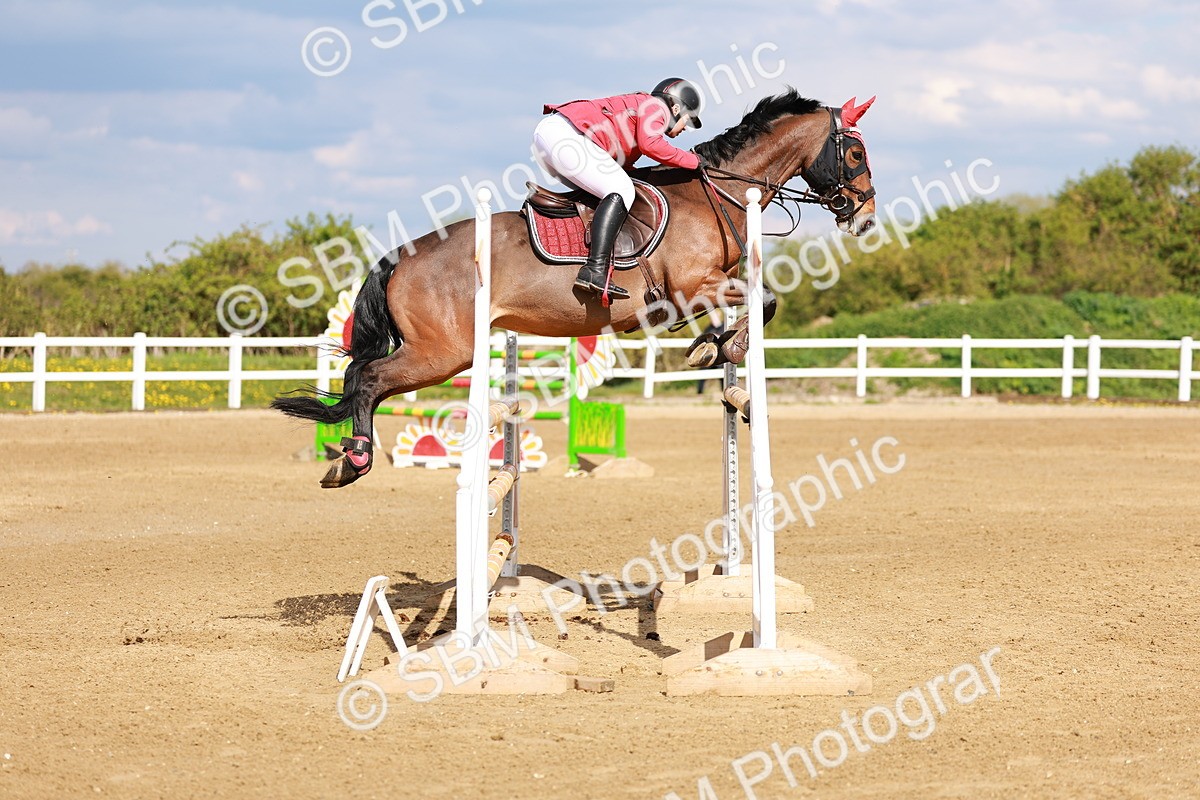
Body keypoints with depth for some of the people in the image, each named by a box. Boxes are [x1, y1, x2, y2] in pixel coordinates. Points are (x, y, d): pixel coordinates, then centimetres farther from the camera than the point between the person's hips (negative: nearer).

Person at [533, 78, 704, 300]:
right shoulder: (657, 107, 5)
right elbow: (650, 144, -14)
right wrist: (691, 161, -3)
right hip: (565, 133, -10)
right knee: (621, 190, -17)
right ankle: (595, 270, -31)